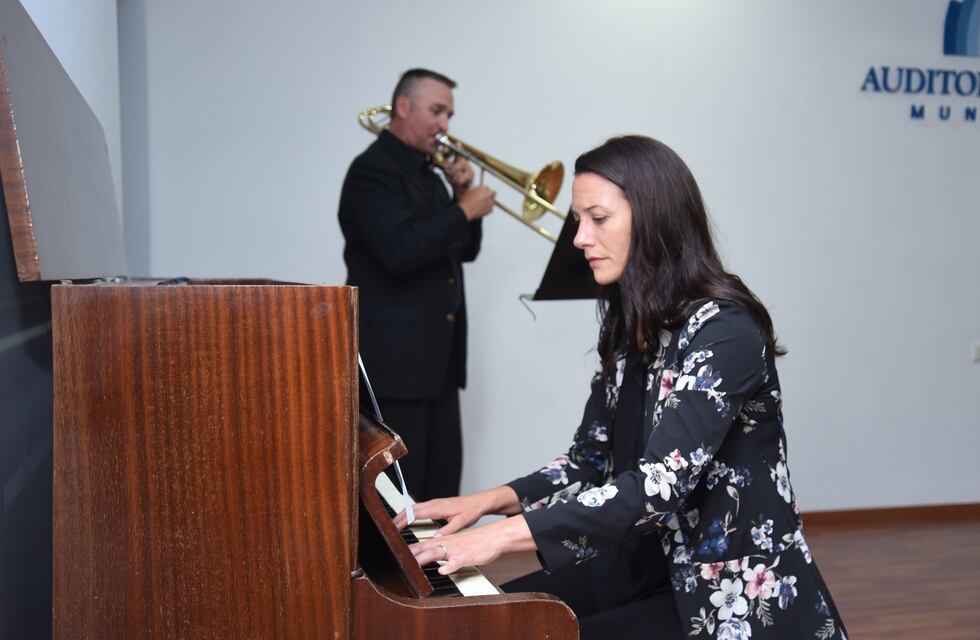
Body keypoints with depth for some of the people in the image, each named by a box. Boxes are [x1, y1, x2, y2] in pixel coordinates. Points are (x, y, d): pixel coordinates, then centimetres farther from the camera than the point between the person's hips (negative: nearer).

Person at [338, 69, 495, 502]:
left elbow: (465, 250, 21)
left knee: (442, 481, 12)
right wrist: (464, 211, -14)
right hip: (395, 356, -9)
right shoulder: (373, 170, -9)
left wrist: (463, 194, 5)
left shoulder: (429, 174, 19)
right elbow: (401, 251, -24)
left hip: (439, 353, 9)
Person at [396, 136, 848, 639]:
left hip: (734, 593, -8)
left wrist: (505, 533, -33)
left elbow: (661, 483, -29)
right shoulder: (629, 327, 7)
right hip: (648, 566, 8)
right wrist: (490, 501, -5)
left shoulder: (723, 330, -19)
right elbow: (590, 462, 10)